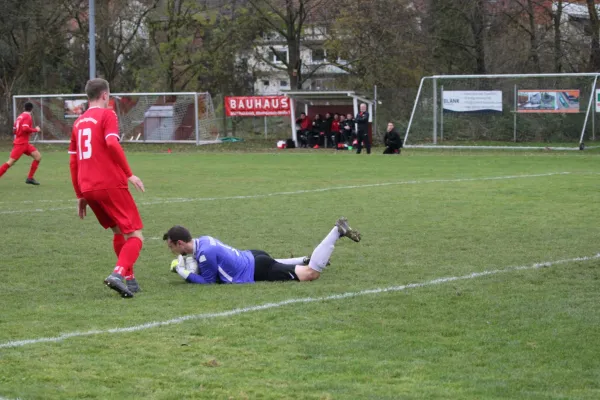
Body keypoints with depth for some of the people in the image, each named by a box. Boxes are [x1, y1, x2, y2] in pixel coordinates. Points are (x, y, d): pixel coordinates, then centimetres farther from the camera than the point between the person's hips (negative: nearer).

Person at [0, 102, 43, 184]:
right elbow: (25, 128, -26)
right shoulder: (27, 117, -11)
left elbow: (14, 130, 16)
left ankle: (30, 178, 5)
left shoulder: (20, 116, 14)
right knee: (10, 162, -10)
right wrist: (35, 129, -12)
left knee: (38, 157, 4)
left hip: (25, 143, 9)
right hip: (20, 143, -9)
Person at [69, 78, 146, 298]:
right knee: (135, 236, -4)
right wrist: (129, 174, -16)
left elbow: (73, 161, 20)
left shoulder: (79, 122, 19)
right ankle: (118, 274, -26)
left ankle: (129, 279, 22)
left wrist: (80, 195, 24)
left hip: (88, 188, 7)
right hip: (111, 185, -7)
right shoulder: (107, 115, -2)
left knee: (118, 231, 24)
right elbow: (112, 144, -19)